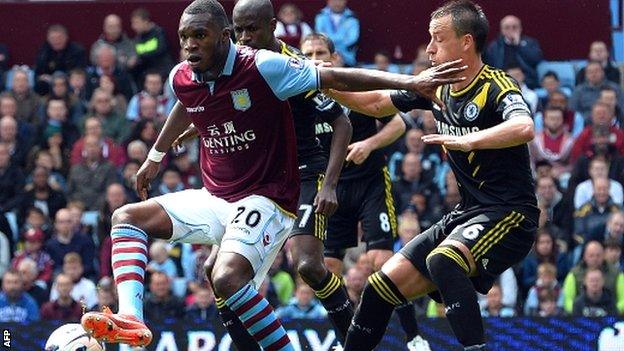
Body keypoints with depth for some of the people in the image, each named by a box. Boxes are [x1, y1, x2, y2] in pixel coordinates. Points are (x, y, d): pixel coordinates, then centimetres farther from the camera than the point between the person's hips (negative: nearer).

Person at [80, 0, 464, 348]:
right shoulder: (181, 79, 1)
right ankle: (131, 319, -21)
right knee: (127, 217, -3)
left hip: (265, 200, -8)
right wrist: (156, 156, 42)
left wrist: (409, 82, -21)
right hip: (214, 198, 8)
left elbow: (337, 77, -16)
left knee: (228, 277, -31)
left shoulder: (262, 67, -18)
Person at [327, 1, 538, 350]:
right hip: (466, 214, 8)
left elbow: (524, 128, -36)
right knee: (382, 287, 5)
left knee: (442, 260, -36)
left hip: (509, 215, -8)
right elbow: (375, 103, 20)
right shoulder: (438, 89, 9)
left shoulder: (497, 87, -15)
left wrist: (469, 140, -47)